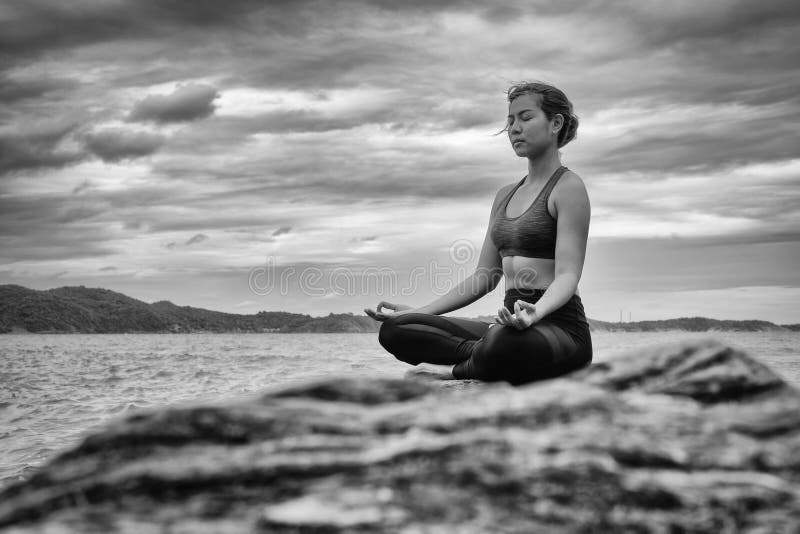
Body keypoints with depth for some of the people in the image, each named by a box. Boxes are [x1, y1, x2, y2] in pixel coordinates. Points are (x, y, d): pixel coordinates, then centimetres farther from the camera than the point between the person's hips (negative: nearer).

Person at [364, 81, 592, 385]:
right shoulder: (505, 195, 20)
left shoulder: (568, 187, -3)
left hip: (559, 326, -6)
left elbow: (567, 275, -14)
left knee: (507, 341, -43)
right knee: (394, 330, -10)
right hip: (512, 325, 7)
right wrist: (418, 312, 9)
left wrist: (536, 312, -36)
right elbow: (484, 277, 18)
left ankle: (461, 370, -13)